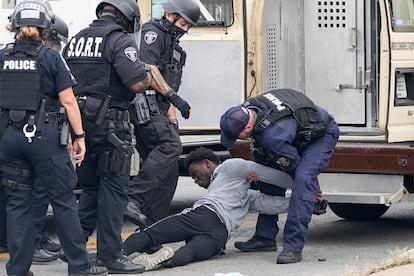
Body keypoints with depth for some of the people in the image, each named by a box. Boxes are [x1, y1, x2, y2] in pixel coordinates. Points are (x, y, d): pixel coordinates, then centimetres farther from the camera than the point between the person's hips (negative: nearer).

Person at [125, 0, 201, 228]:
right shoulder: (153, 33, -2)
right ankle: (133, 199, -34)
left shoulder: (173, 45, 29)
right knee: (170, 145, -28)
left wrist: (172, 119, 22)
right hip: (144, 103, -10)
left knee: (166, 172, 6)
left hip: (156, 109, 10)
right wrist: (174, 96, -17)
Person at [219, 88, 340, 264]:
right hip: (300, 135, 10)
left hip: (322, 134, -10)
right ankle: (265, 238, 16)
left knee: (303, 179, -30)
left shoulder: (273, 135, -42)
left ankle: (293, 248, -35)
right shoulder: (246, 109, -17)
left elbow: (294, 165, -25)